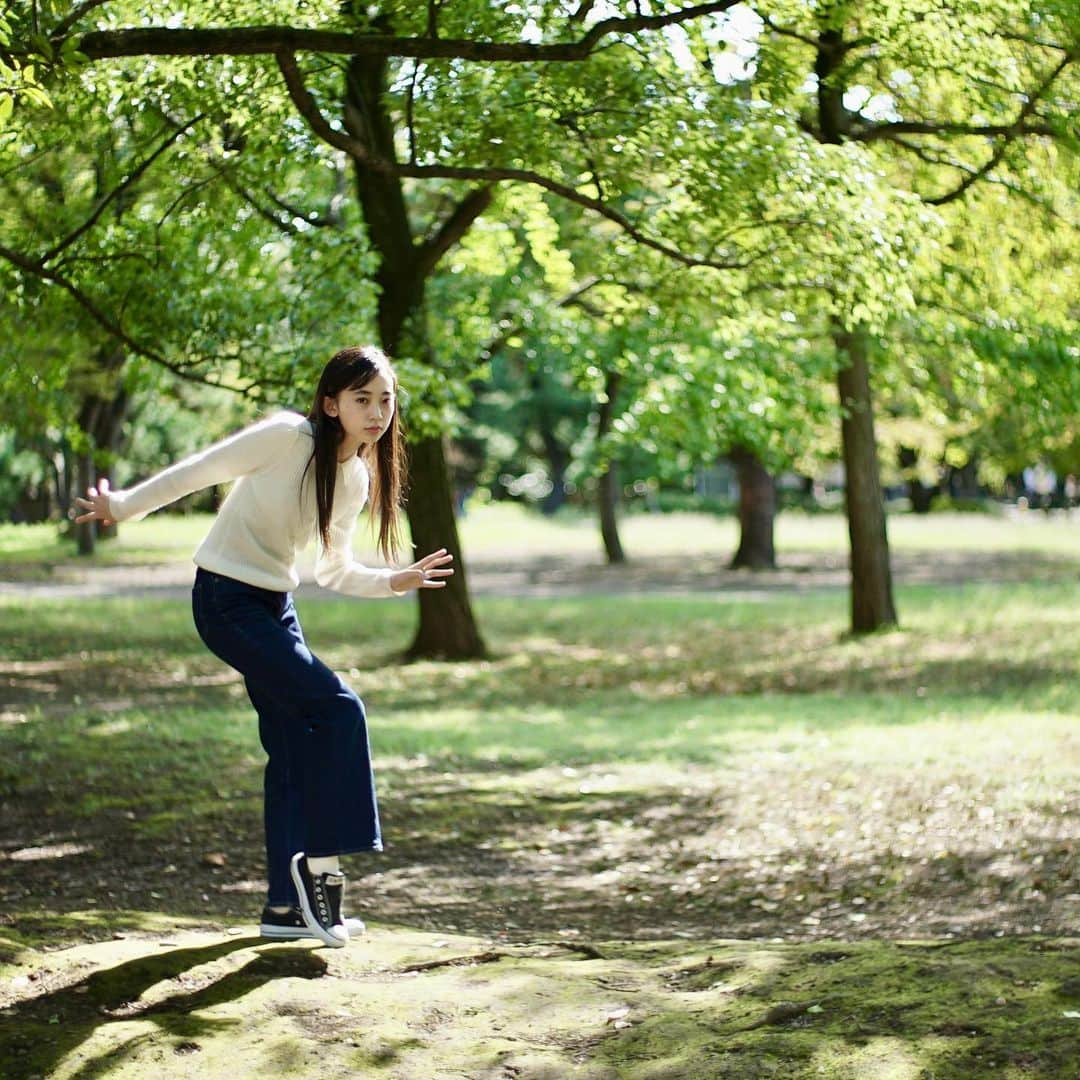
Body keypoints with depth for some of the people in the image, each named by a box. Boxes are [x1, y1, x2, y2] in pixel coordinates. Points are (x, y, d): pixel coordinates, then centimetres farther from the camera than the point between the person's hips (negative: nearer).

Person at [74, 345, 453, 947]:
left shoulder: (357, 479, 5)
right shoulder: (287, 438, -18)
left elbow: (335, 571, 13)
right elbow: (199, 471, -11)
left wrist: (396, 582, -2)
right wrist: (122, 508, -8)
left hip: (276, 605, 8)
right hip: (227, 599, -8)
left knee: (297, 746, 6)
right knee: (338, 709, -18)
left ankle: (286, 905, 13)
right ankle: (322, 860, -9)